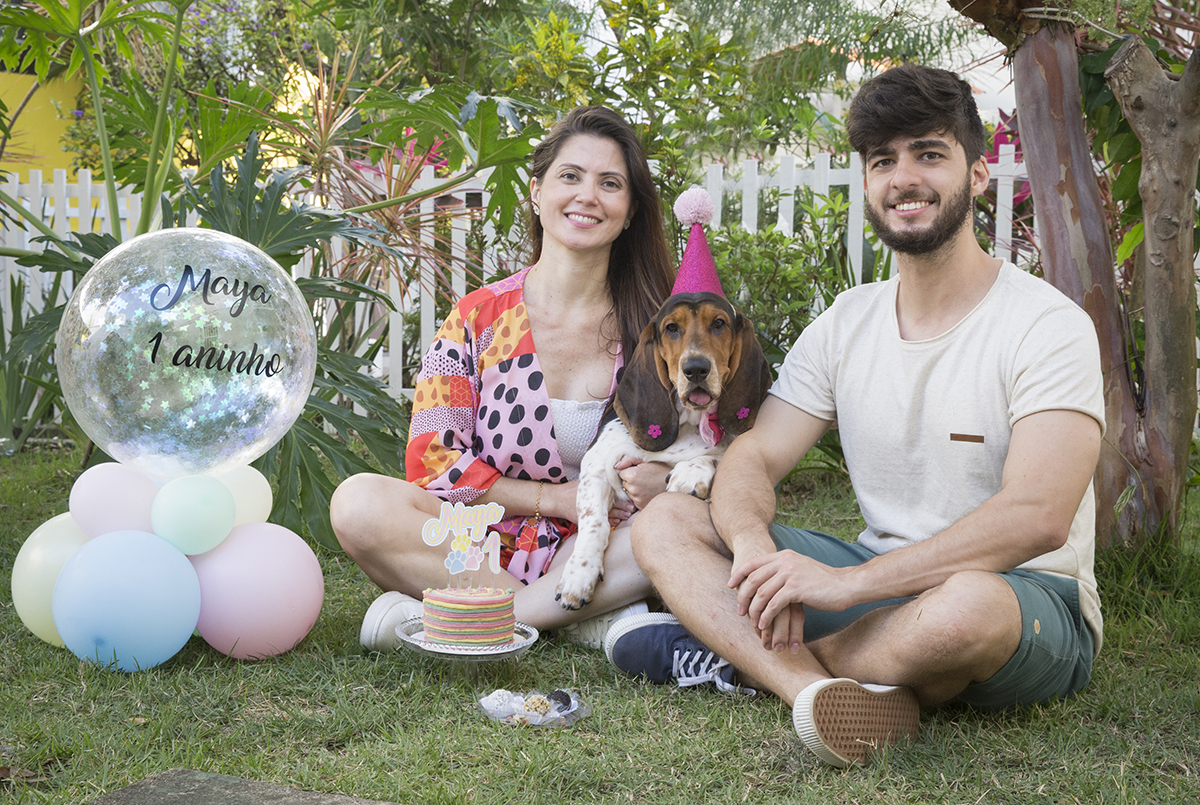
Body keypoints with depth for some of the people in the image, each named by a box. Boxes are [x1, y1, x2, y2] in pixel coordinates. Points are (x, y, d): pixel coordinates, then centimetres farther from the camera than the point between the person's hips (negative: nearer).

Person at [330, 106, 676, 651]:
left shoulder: (653, 326, 2)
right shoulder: (480, 317, -1)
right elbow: (430, 460, -5)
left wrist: (664, 481, -18)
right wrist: (557, 498, -12)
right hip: (483, 549, 0)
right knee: (360, 502, -25)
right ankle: (591, 618, -23)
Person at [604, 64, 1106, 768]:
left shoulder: (1048, 325, -12)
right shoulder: (845, 325, 7)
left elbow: (1038, 516, -26)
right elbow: (753, 459, 0)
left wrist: (850, 582, -32)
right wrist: (753, 545, -24)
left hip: (1031, 603, -5)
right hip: (881, 582, 6)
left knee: (971, 604, -43)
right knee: (663, 521, -9)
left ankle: (732, 657, -19)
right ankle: (817, 687, -33)